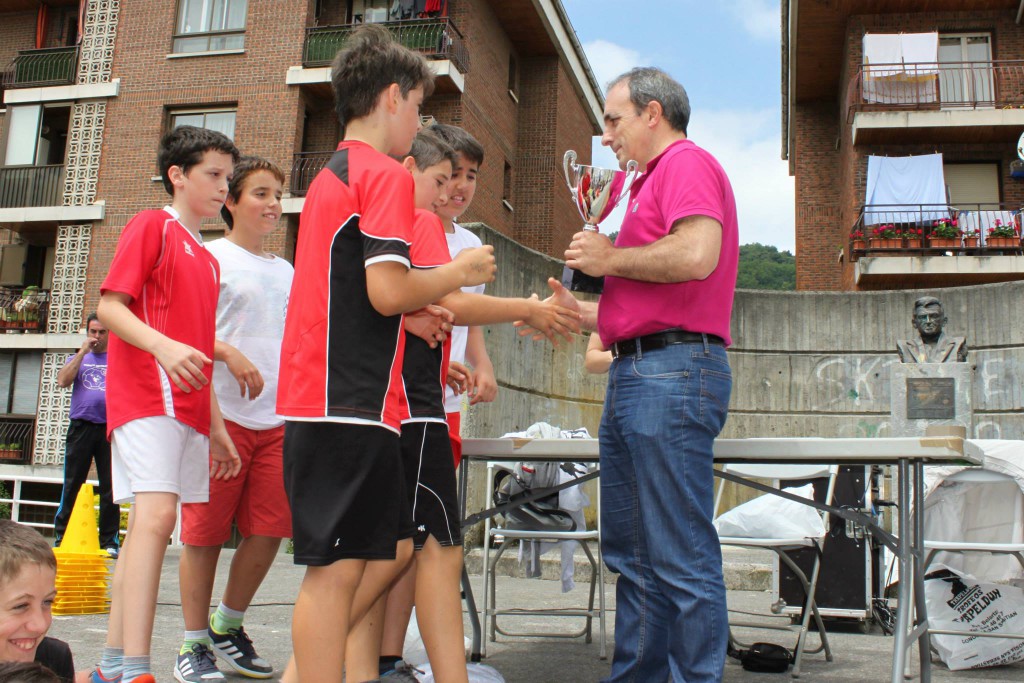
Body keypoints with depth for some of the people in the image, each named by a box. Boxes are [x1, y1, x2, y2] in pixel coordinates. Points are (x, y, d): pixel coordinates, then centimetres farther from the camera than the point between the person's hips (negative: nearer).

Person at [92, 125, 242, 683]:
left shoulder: (206, 258, 23)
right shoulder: (152, 225, 1)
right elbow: (109, 307, -9)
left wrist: (216, 427, 22)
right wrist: (164, 346, -27)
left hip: (186, 407, 8)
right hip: (144, 394, -8)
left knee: (145, 523, 8)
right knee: (156, 516, -19)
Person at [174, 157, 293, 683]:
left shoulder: (286, 271, 20)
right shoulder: (210, 257, 1)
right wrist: (230, 353, -18)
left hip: (276, 418, 6)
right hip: (221, 414, -6)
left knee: (269, 532, 3)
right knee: (205, 533, -1)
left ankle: (228, 626, 22)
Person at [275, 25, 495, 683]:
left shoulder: (330, 176, 21)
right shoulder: (387, 175, -8)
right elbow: (389, 290, -18)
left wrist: (415, 311, 18)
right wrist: (458, 271, -2)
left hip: (321, 398, 10)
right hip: (352, 403, -10)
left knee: (394, 546, 16)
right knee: (338, 567, -4)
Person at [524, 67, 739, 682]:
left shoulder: (687, 162, -2)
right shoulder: (653, 182, 28)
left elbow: (698, 256, -22)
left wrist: (610, 259, -8)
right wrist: (577, 311, 22)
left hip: (673, 373, -11)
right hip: (635, 376, 11)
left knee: (682, 559, -6)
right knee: (631, 553, 13)